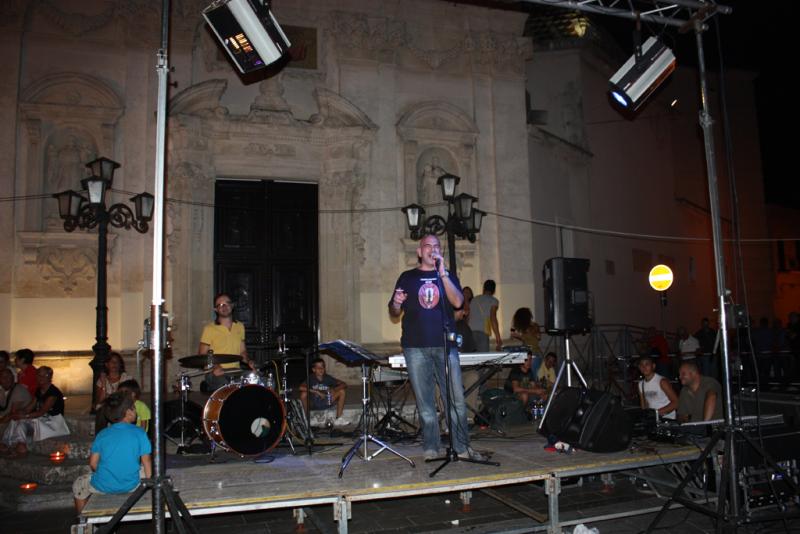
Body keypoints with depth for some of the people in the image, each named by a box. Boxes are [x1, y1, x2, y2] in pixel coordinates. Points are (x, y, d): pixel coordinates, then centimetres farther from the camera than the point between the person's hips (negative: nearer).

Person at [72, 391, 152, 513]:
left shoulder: (102, 434, -3)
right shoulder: (139, 433, -8)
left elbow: (93, 463, 1)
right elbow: (146, 462, -4)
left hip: (103, 487, 1)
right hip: (131, 485, 0)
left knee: (78, 485, 29)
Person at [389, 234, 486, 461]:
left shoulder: (448, 276, 13)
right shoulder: (407, 278, 13)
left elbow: (458, 302, -6)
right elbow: (394, 314, 13)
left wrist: (442, 273, -13)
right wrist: (396, 303, -10)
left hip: (446, 345, 1)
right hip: (416, 348, 0)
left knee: (456, 399, -1)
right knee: (425, 401, 3)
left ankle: (462, 447, 9)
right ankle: (430, 449, 13)